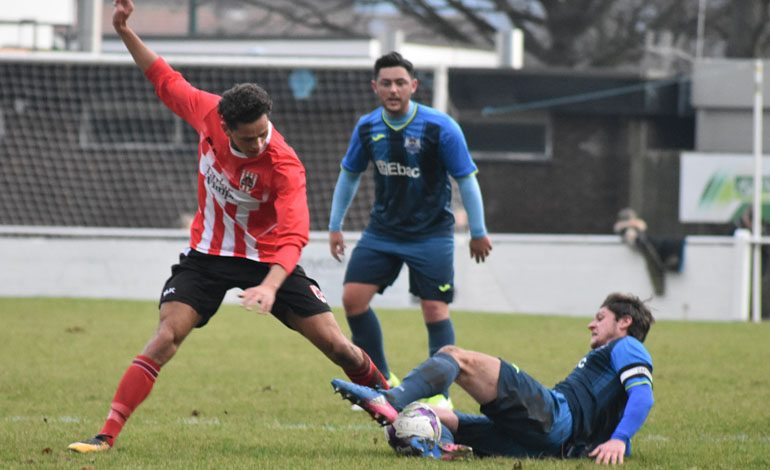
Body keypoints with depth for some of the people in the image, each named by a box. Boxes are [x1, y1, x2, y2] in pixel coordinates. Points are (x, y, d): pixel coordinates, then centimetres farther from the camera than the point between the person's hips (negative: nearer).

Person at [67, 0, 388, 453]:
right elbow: (168, 82, 3)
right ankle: (107, 435, -17)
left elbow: (293, 235, -39)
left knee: (336, 344, -4)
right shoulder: (208, 113, -18)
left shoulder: (284, 165, -29)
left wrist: (270, 287, -54)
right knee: (167, 336, -16)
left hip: (267, 259, -2)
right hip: (208, 253, 2)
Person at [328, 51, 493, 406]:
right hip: (382, 231, 4)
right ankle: (382, 382, 9)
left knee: (435, 310, -5)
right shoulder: (367, 128, -3)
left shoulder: (440, 128, -16)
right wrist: (335, 226, 15)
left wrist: (478, 233, -2)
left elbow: (466, 179, -7)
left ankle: (440, 394, 7)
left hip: (431, 234, -4)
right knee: (353, 298, -6)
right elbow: (349, 175, 13)